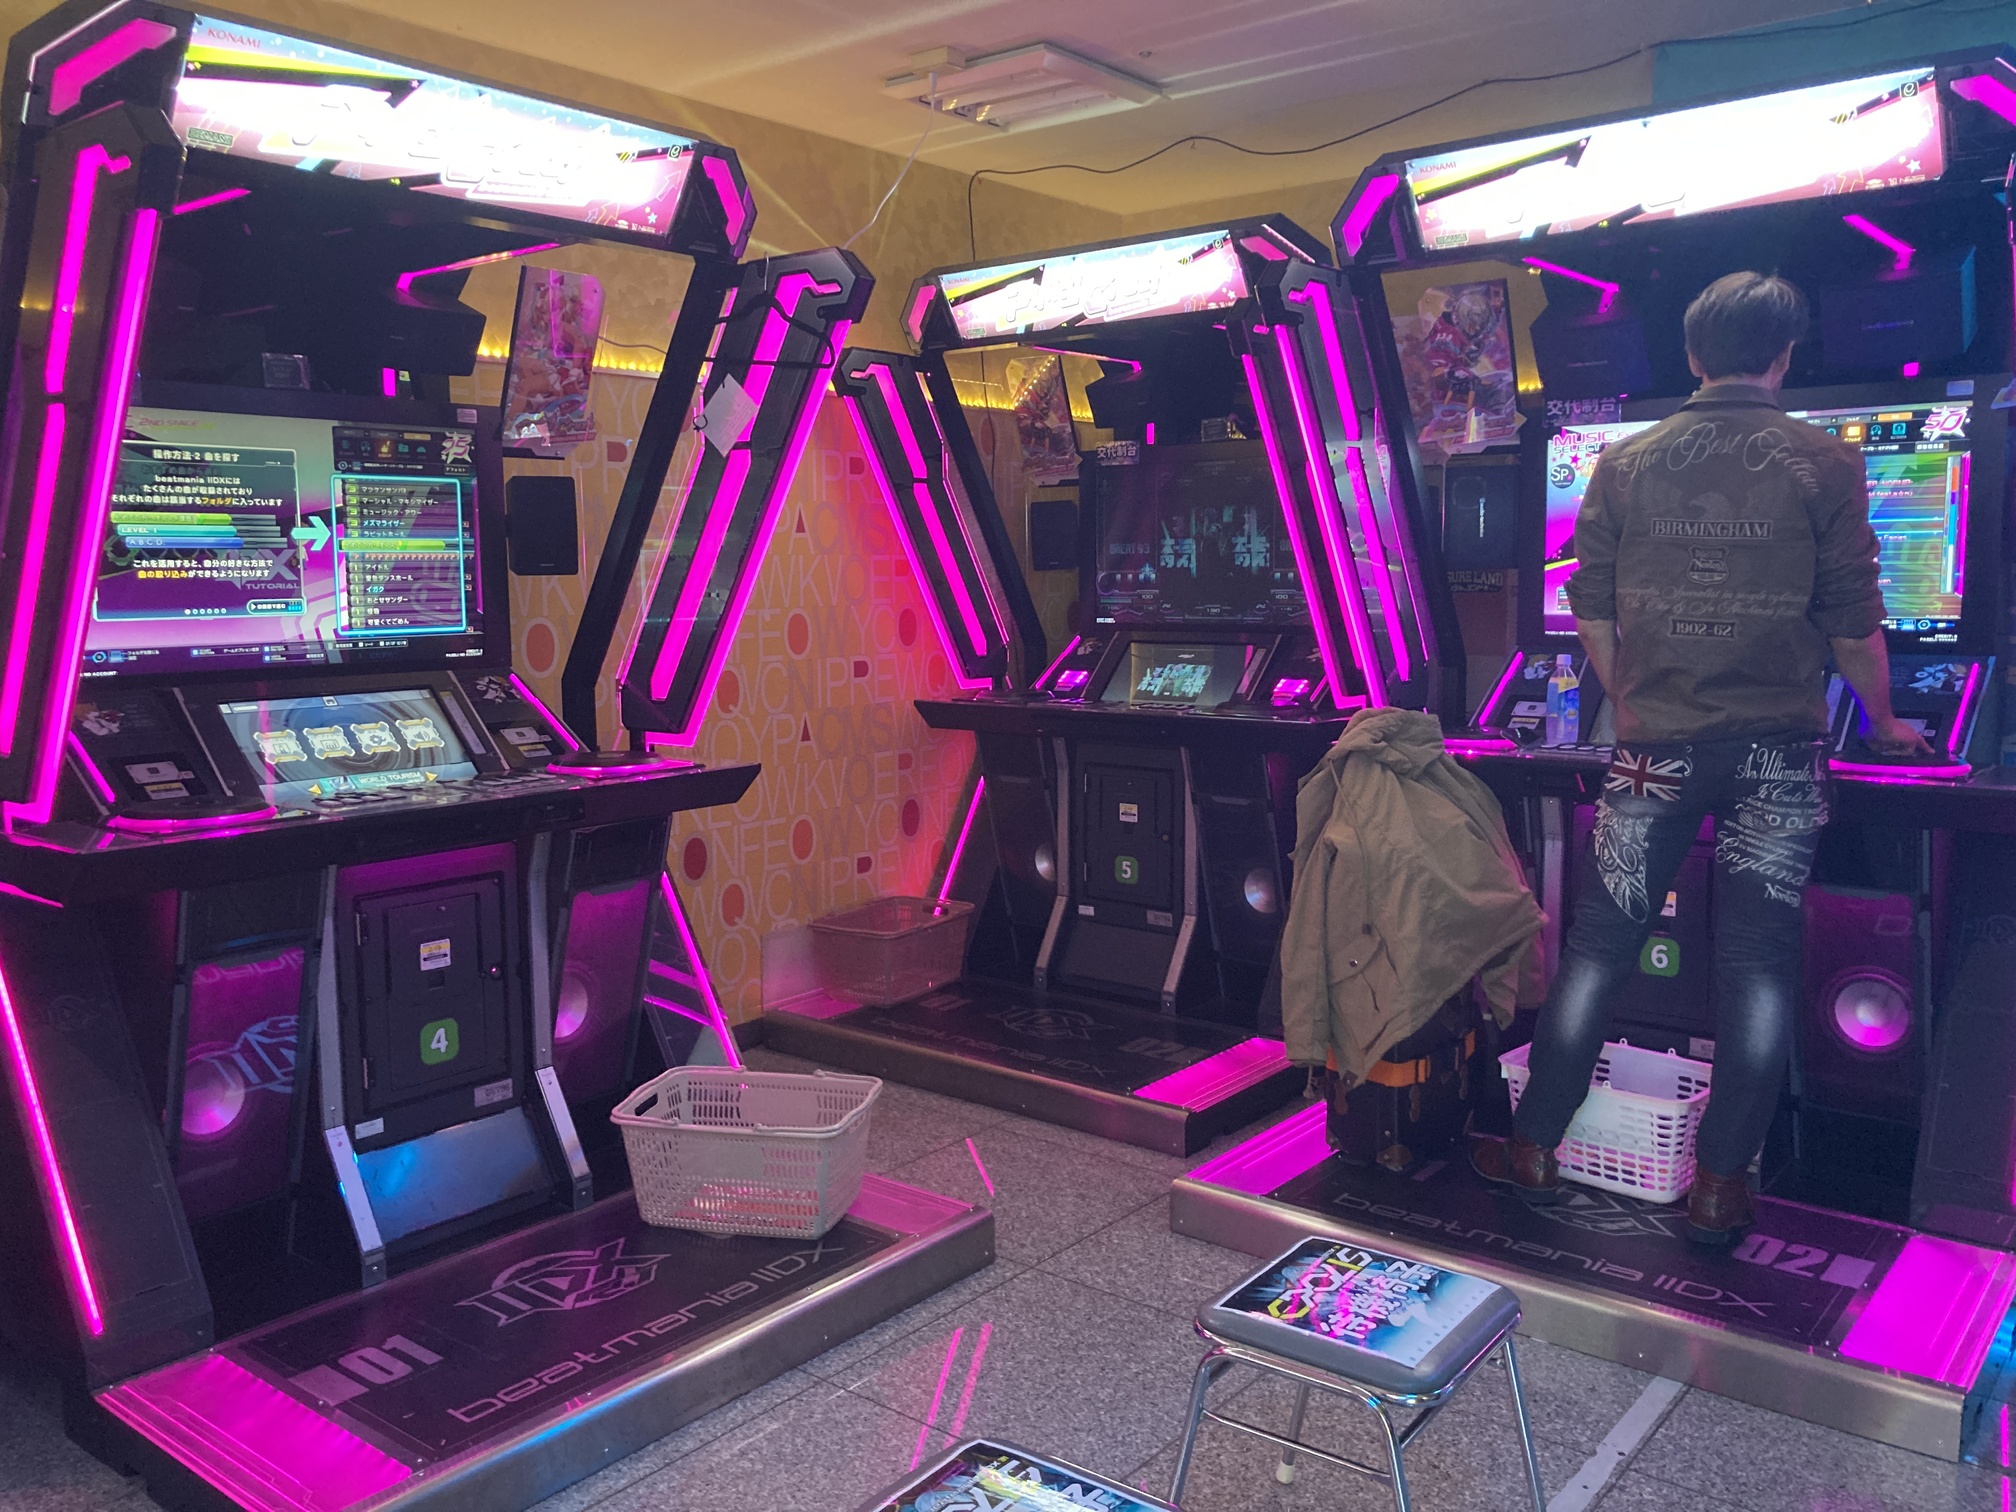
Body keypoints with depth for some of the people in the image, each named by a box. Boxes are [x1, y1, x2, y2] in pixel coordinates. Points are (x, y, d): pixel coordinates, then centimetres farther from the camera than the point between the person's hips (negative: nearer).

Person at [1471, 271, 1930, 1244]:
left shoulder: (1625, 466, 3)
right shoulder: (1824, 466, -2)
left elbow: (1591, 614, 6)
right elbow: (1853, 624, 0)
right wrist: (1884, 726, 16)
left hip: (1658, 748, 1)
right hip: (1779, 752, -1)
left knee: (1599, 944, 8)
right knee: (1759, 961, 6)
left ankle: (1534, 1150, 15)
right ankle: (1720, 1184, 11)